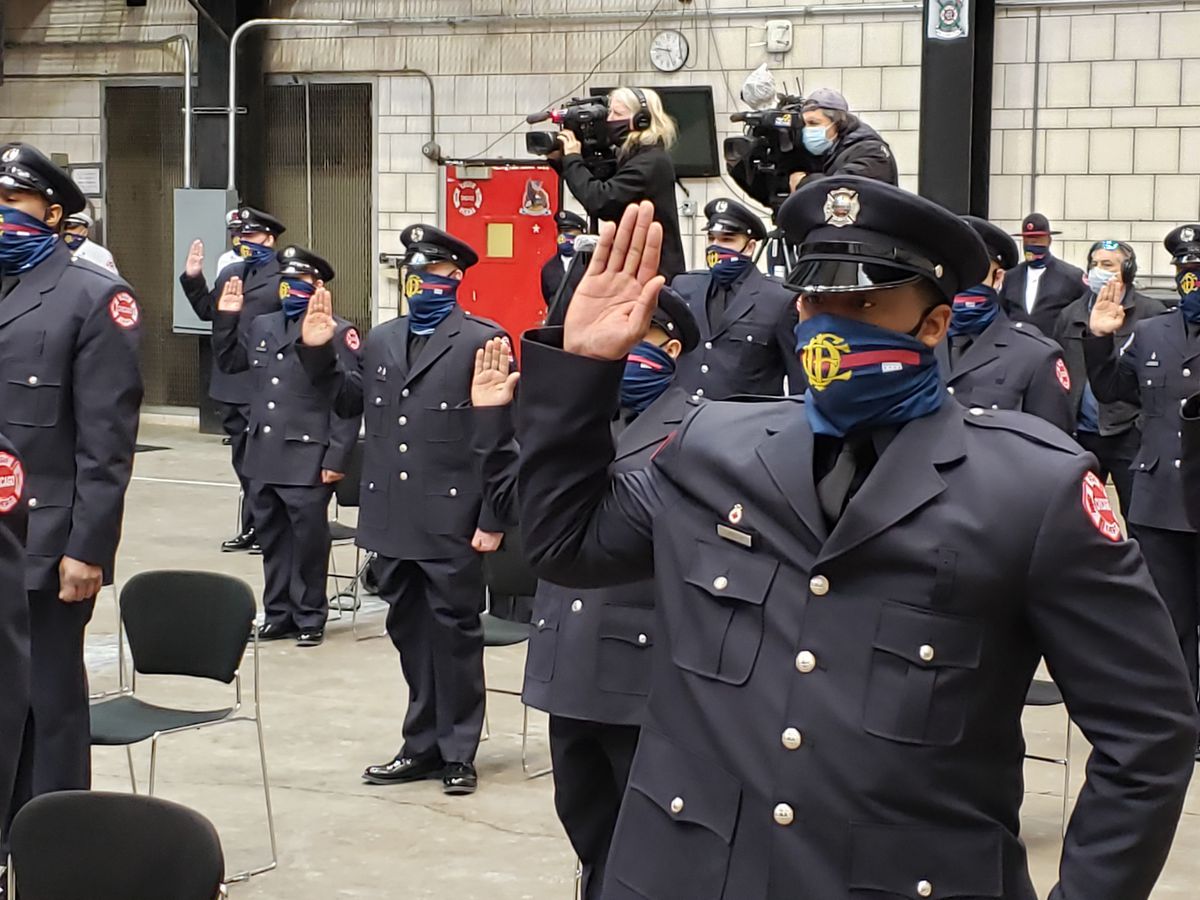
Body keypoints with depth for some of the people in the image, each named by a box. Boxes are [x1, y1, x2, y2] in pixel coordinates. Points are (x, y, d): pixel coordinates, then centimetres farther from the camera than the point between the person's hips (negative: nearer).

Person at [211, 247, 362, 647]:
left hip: (307, 461, -6)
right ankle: (278, 614, 25)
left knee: (308, 541, 2)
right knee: (272, 539, 13)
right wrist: (226, 318, 12)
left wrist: (336, 459, -13)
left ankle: (310, 618, 15)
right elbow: (228, 361, 26)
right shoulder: (261, 327, 13)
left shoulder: (338, 333, -7)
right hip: (263, 459, 6)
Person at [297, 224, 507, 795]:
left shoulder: (481, 340, -4)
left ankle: (458, 752, 14)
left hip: (451, 523, -5)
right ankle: (422, 745, 24)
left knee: (454, 634, 3)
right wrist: (319, 353, 7)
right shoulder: (381, 341, 15)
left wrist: (492, 520, -11)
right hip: (393, 521, 6)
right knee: (409, 633, 13)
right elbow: (350, 402, 21)